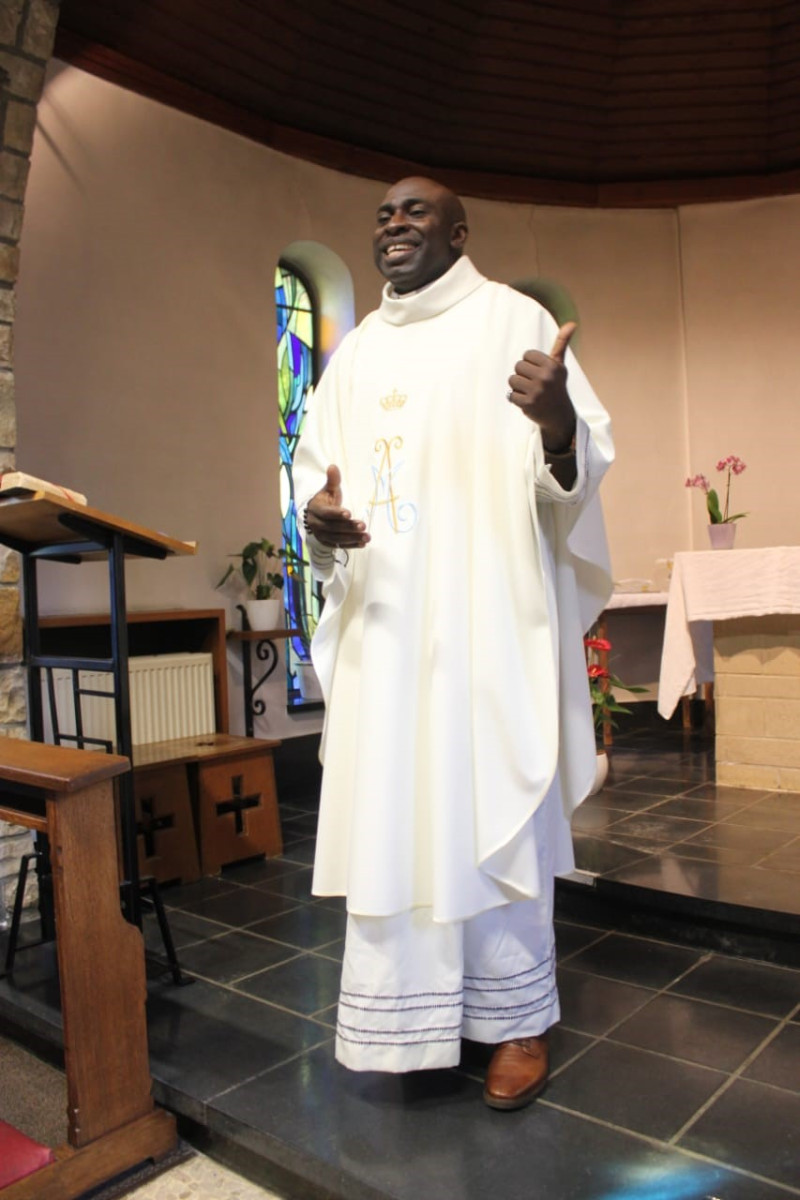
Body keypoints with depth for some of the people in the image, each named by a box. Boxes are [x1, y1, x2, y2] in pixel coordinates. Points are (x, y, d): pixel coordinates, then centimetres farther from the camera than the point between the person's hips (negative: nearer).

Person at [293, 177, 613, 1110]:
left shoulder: (511, 318, 4)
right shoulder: (356, 352, 20)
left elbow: (582, 463, -5)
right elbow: (313, 463, 17)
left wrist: (560, 423, -29)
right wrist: (317, 515, -7)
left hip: (487, 620, -4)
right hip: (381, 625, 5)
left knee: (492, 808, 0)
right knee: (386, 813, 5)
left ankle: (517, 1018, 17)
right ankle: (406, 1013, 21)